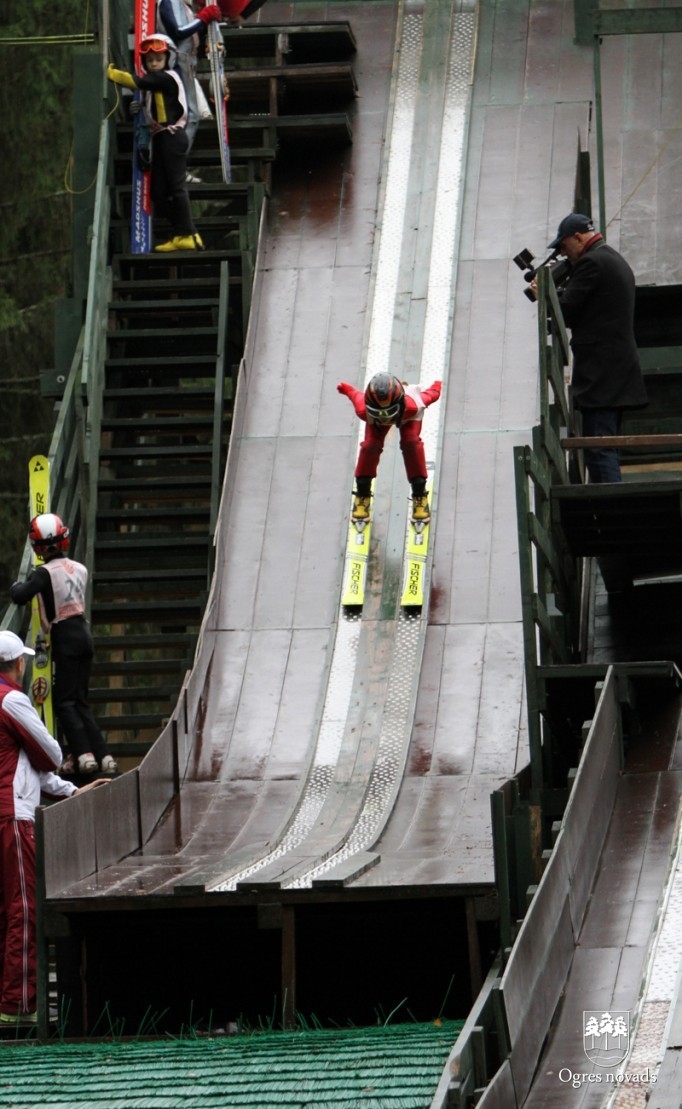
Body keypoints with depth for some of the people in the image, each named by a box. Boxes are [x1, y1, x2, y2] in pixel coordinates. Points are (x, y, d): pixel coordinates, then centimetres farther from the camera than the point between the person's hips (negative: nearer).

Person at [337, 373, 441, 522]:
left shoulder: (411, 406, -49)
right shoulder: (364, 411, -44)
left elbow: (430, 395, -25)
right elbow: (357, 395, -19)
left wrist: (436, 387, -2)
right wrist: (345, 388, 4)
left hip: (408, 416, -1)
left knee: (411, 443, -22)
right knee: (370, 445, -16)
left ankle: (419, 497, -7)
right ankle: (362, 496, 7)